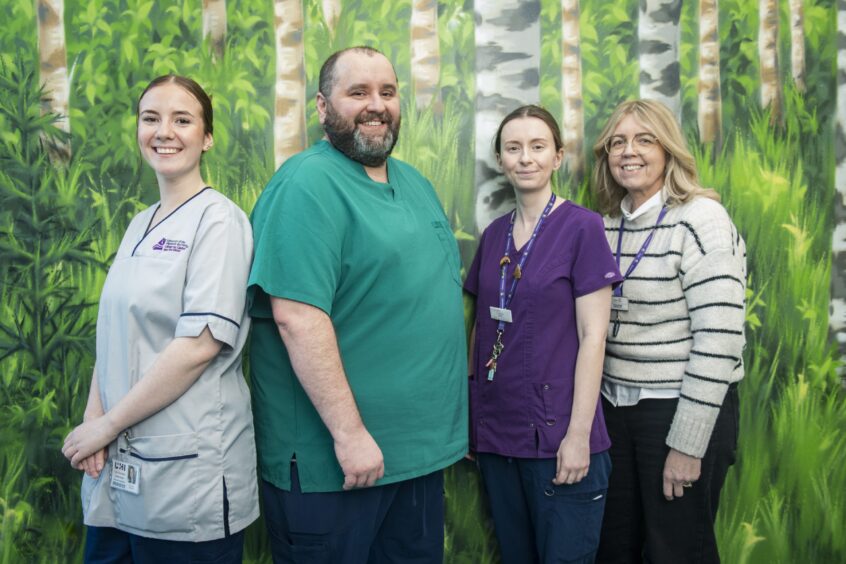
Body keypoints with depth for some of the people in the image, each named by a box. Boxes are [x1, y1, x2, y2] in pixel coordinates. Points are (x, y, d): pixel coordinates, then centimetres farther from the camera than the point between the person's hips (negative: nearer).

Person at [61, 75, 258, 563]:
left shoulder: (218, 219, -11)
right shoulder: (140, 225, 12)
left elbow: (201, 344, -19)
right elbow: (116, 336, 12)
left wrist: (107, 424, -12)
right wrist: (93, 421, -3)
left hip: (189, 472, -7)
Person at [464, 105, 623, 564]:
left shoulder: (581, 226, -7)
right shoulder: (494, 234, 8)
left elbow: (593, 336, -11)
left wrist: (579, 434, -15)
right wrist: (471, 413, 10)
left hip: (557, 434, -5)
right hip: (496, 432, 5)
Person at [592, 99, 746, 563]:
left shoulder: (700, 220, -12)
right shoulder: (608, 225, 8)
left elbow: (719, 340, -18)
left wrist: (686, 444, -18)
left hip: (685, 409, -6)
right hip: (615, 408, 6)